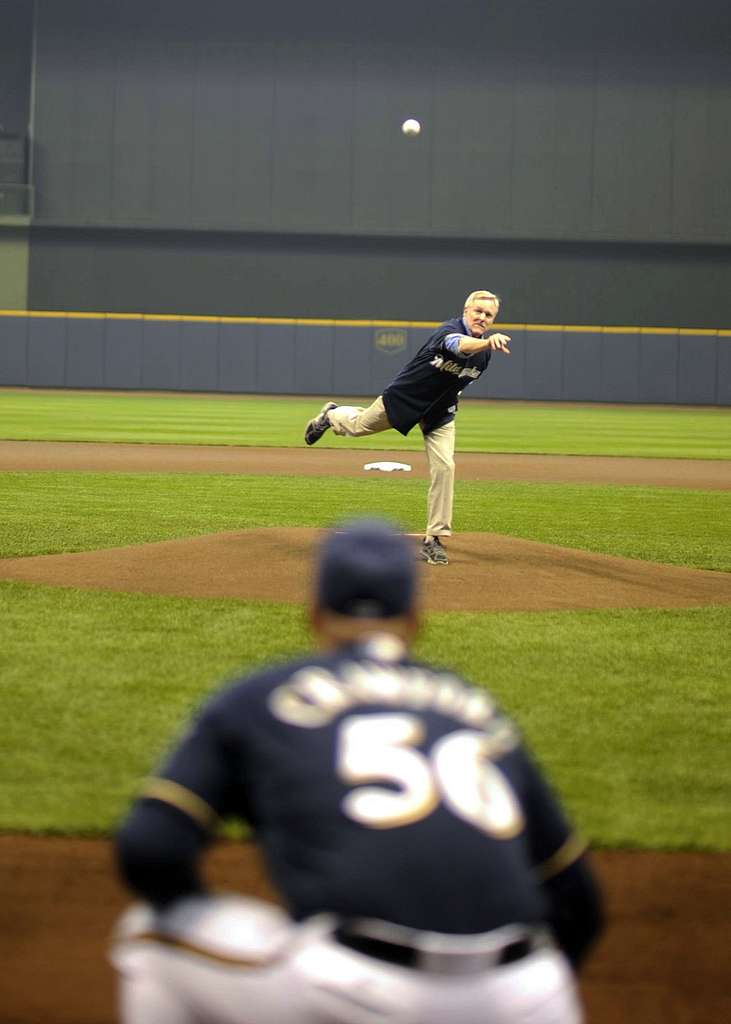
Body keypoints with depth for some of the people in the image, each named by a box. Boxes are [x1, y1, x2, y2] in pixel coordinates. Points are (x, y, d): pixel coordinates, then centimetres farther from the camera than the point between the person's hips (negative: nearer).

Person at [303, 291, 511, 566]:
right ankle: (332, 415, 57)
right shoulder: (450, 329, -31)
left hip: (440, 413, 4)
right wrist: (487, 342, -76)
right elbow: (459, 345, -57)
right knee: (357, 426, 18)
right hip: (404, 398, -4)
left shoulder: (486, 351, -9)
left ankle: (434, 540, -4)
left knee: (444, 467, -11)